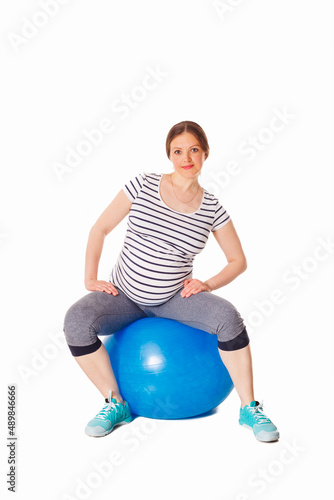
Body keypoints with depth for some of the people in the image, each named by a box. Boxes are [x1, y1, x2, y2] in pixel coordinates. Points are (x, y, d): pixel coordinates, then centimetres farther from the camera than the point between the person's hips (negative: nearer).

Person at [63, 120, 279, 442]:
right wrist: (90, 279, -6)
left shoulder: (211, 208, -3)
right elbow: (100, 229, -1)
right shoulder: (143, 185, -7)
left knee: (228, 317, -27)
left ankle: (249, 409, -9)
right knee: (76, 321, -26)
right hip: (124, 295, 0)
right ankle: (115, 404, -6)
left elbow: (238, 261, 6)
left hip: (174, 298, 0)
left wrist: (208, 285, -10)